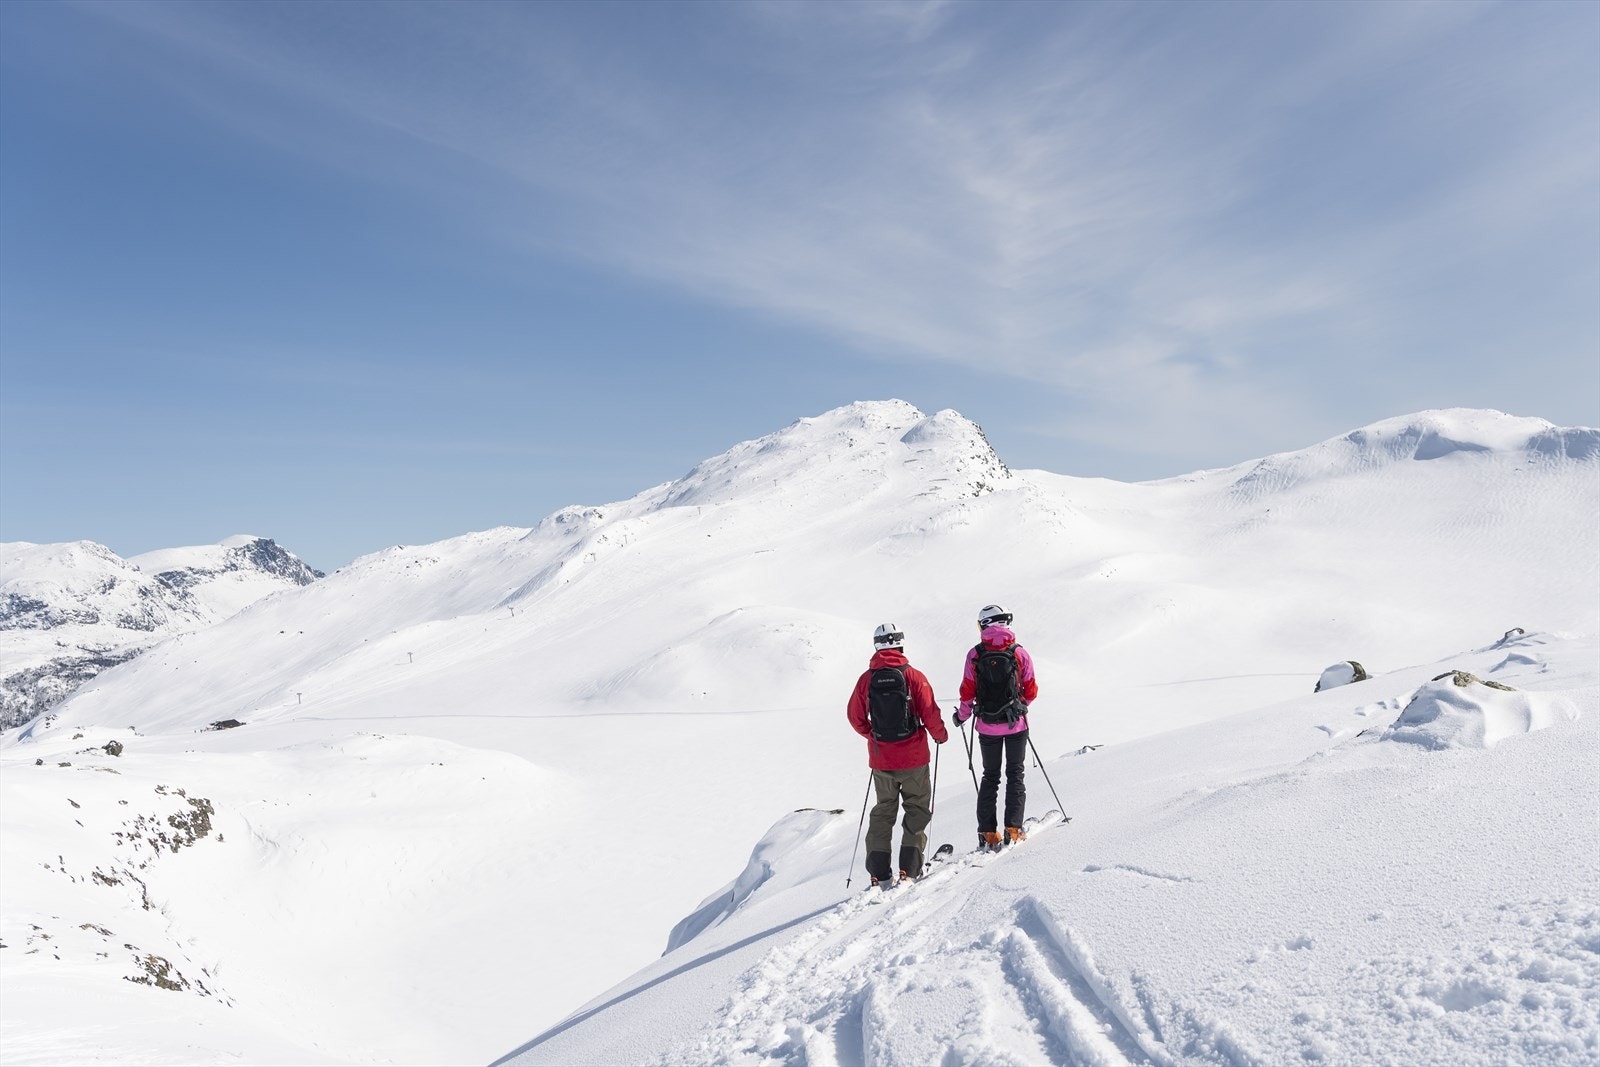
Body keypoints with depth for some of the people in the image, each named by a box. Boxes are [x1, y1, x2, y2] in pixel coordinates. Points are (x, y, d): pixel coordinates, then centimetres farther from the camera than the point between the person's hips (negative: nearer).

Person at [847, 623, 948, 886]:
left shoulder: (867, 678, -3)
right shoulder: (913, 676, -11)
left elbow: (856, 718, 4)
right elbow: (930, 714, -10)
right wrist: (941, 735, 9)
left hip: (880, 759, 3)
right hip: (913, 757, -3)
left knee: (883, 810, 16)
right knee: (917, 808, 12)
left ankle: (879, 872, 11)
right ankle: (909, 867, 4)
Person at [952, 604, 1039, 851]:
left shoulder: (975, 654, -7)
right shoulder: (1020, 653, -6)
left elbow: (967, 693, -5)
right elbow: (1031, 693, 0)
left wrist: (962, 715, 13)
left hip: (987, 726, 1)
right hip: (1016, 724, -1)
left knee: (990, 777, 13)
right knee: (1015, 775, 11)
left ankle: (987, 833, 10)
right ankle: (1013, 829, 3)